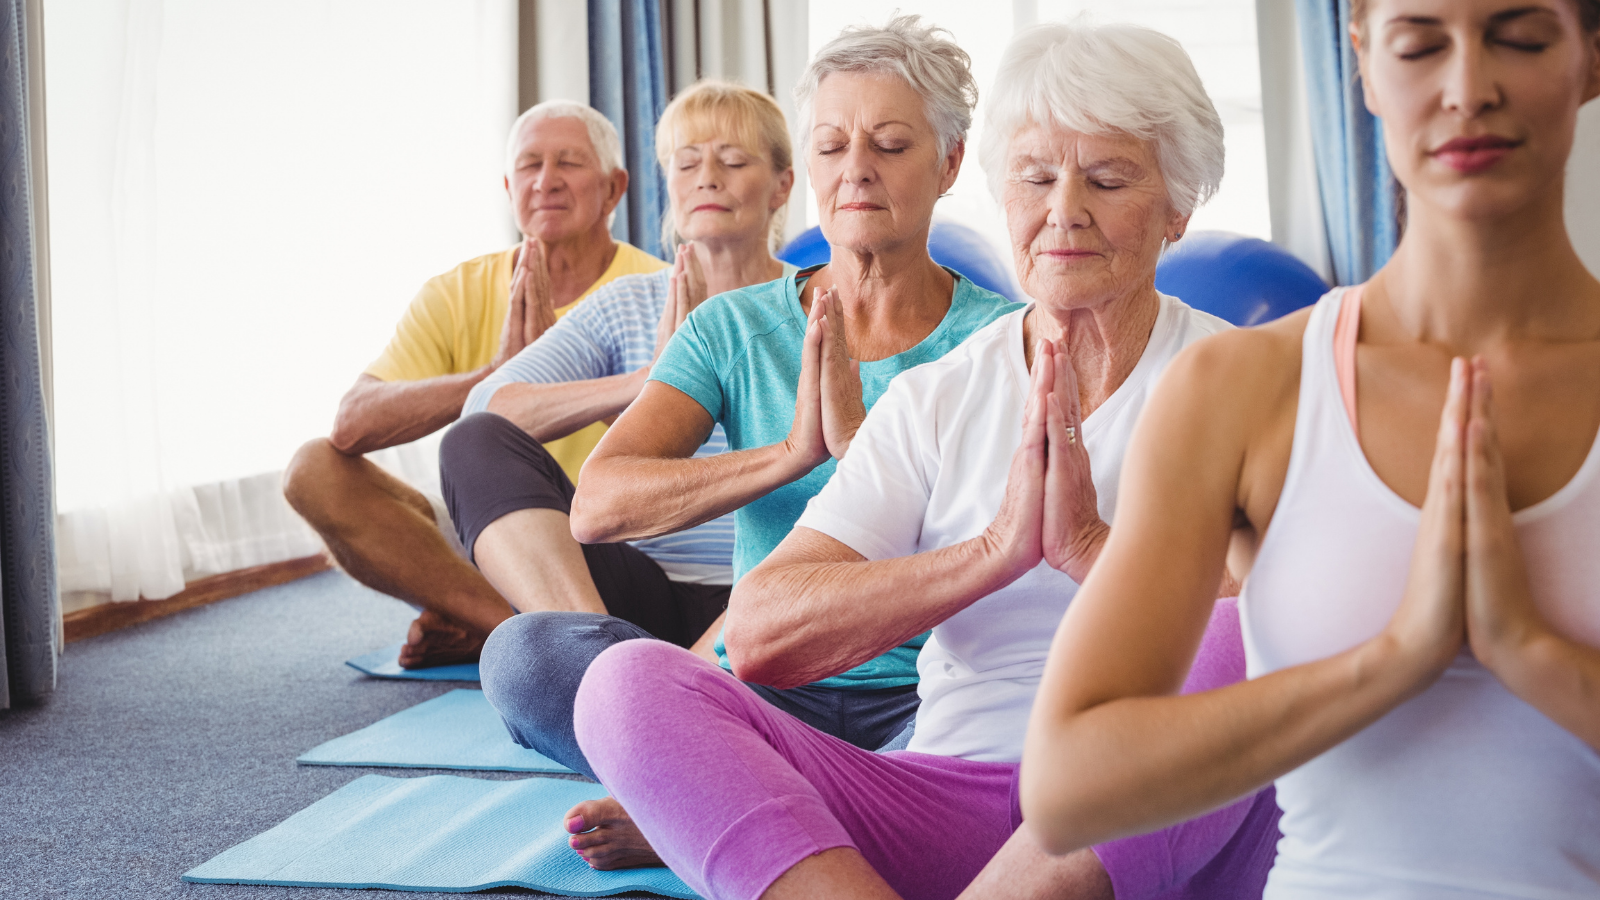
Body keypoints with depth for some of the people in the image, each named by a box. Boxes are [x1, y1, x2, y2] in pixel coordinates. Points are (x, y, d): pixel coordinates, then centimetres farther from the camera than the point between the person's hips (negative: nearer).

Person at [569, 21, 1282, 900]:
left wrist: (1091, 547, -17)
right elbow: (757, 635, -4)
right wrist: (997, 549, -14)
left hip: (1165, 824, -2)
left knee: (1241, 646, -35)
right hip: (951, 794, 3)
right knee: (630, 679, -17)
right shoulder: (936, 401, 12)